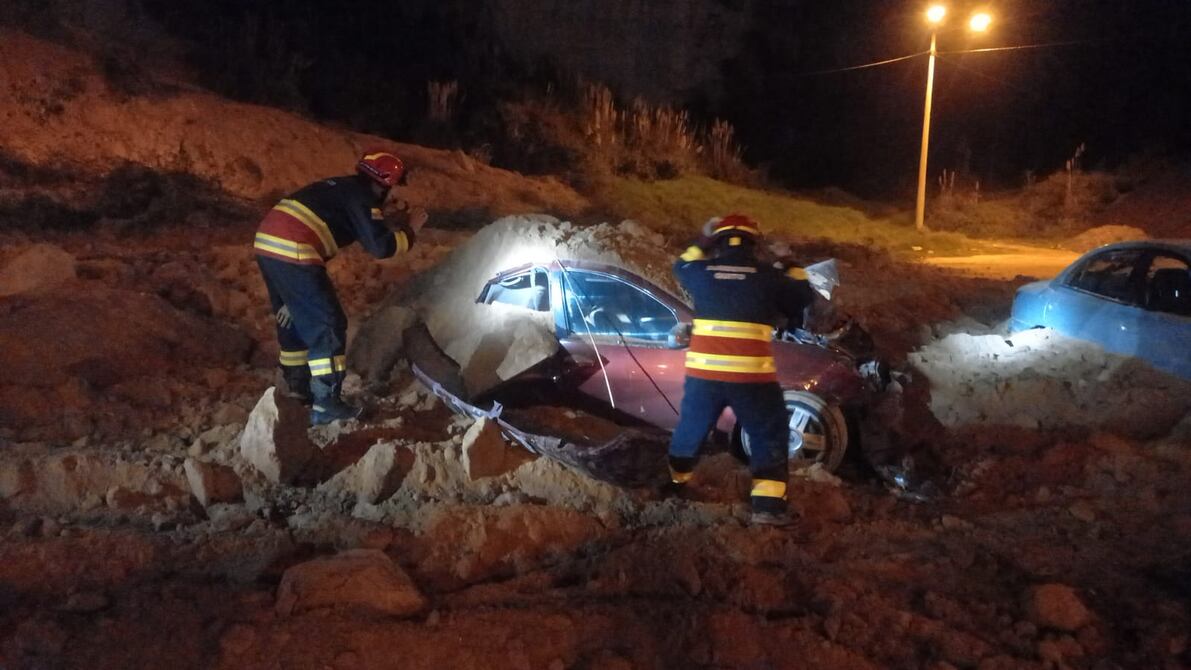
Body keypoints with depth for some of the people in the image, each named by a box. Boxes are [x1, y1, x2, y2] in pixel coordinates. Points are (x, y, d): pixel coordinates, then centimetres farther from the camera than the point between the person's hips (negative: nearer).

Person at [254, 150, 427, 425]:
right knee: (327, 324, -1)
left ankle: (297, 385, 37)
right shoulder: (360, 196, -3)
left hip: (266, 243, 10)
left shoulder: (341, 187, 24)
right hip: (292, 252, -10)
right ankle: (326, 404, 1)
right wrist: (411, 229, 5)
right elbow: (381, 246, -7)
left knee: (293, 317, 24)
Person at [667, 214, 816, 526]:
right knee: (770, 435, 9)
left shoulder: (701, 272, 5)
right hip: (751, 376, -3)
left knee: (691, 427, 23)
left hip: (702, 372, 3)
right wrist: (792, 268, 29)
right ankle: (768, 504, 0)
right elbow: (804, 297, 14)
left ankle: (676, 480, 42)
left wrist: (702, 243, 40)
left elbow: (681, 267, 29)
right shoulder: (768, 276, -1)